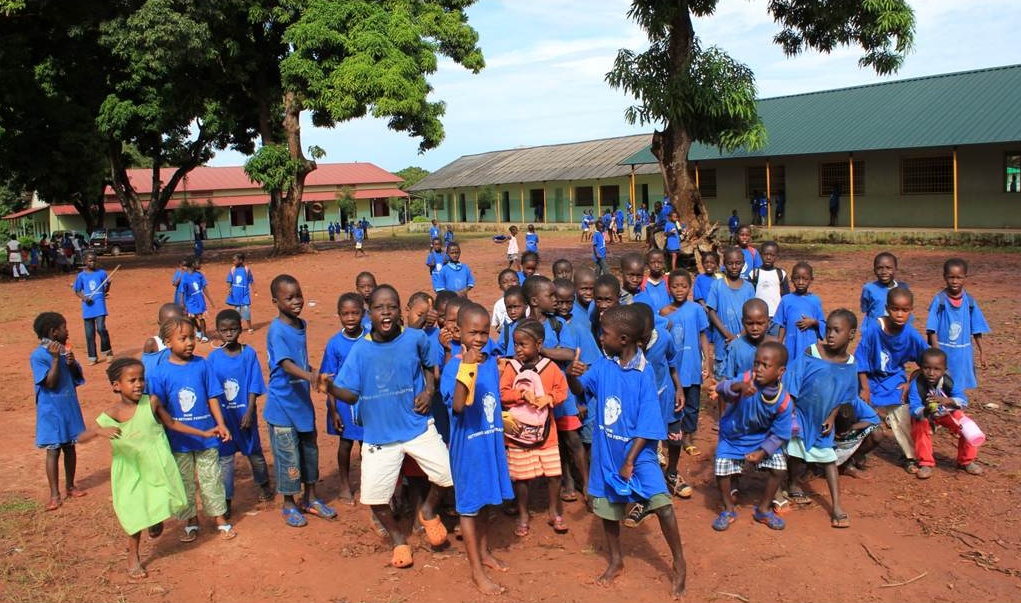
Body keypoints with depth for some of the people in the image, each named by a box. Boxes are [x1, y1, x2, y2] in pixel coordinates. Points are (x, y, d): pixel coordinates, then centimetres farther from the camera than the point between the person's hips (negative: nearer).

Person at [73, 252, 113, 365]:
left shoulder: (102, 273, 4)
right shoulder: (81, 275, 6)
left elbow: (106, 289, 8)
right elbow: (77, 291, 11)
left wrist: (108, 284, -14)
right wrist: (84, 298, -8)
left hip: (100, 306, -2)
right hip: (88, 308, 2)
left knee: (101, 328, -17)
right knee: (89, 333, 5)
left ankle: (107, 350, 4)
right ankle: (92, 357, 15)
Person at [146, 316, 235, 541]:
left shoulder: (202, 365, -6)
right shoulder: (160, 373, -9)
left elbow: (212, 397, -1)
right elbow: (156, 407, -4)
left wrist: (220, 424, -3)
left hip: (207, 435, 0)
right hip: (178, 439, 0)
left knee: (211, 479, 10)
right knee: (183, 482, 14)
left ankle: (221, 519, 24)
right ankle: (190, 522, 30)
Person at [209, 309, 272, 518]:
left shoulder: (249, 353, -8)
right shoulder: (214, 357, -4)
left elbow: (254, 386, -7)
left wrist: (249, 411, -12)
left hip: (245, 413, 0)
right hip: (223, 415, 1)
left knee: (254, 452, 15)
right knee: (225, 458, 6)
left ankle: (263, 484, 39)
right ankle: (226, 500, 17)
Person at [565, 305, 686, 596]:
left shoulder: (644, 373, -18)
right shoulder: (602, 366, -6)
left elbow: (647, 424, -17)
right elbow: (580, 389, 1)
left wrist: (630, 460, -18)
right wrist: (572, 375, -22)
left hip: (637, 451, -5)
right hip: (606, 451, 5)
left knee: (661, 502, -15)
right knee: (607, 506, 17)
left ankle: (679, 566, 7)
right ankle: (616, 561, 40)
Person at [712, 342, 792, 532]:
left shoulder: (784, 401, -21)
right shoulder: (746, 380, -28)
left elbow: (779, 435, -11)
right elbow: (721, 388, -47)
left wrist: (763, 452, -23)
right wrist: (739, 386, -67)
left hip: (763, 439, 2)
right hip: (732, 437, -2)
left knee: (779, 468, -7)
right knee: (722, 470, -12)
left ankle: (764, 509, 19)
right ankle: (729, 509, 16)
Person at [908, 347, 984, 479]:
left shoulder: (949, 381, -27)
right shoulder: (916, 384, -34)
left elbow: (963, 401, -35)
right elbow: (914, 409, -39)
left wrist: (947, 401, -55)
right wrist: (925, 412, -62)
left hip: (947, 413, 3)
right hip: (923, 415, -2)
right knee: (920, 428, -31)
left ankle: (966, 461, 12)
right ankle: (926, 464, -12)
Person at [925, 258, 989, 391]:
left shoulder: (969, 301, 0)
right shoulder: (939, 300, -8)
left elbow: (977, 330, 6)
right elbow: (932, 329, -9)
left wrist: (981, 353, 6)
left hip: (963, 354, 3)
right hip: (943, 352, -2)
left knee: (959, 387, 10)